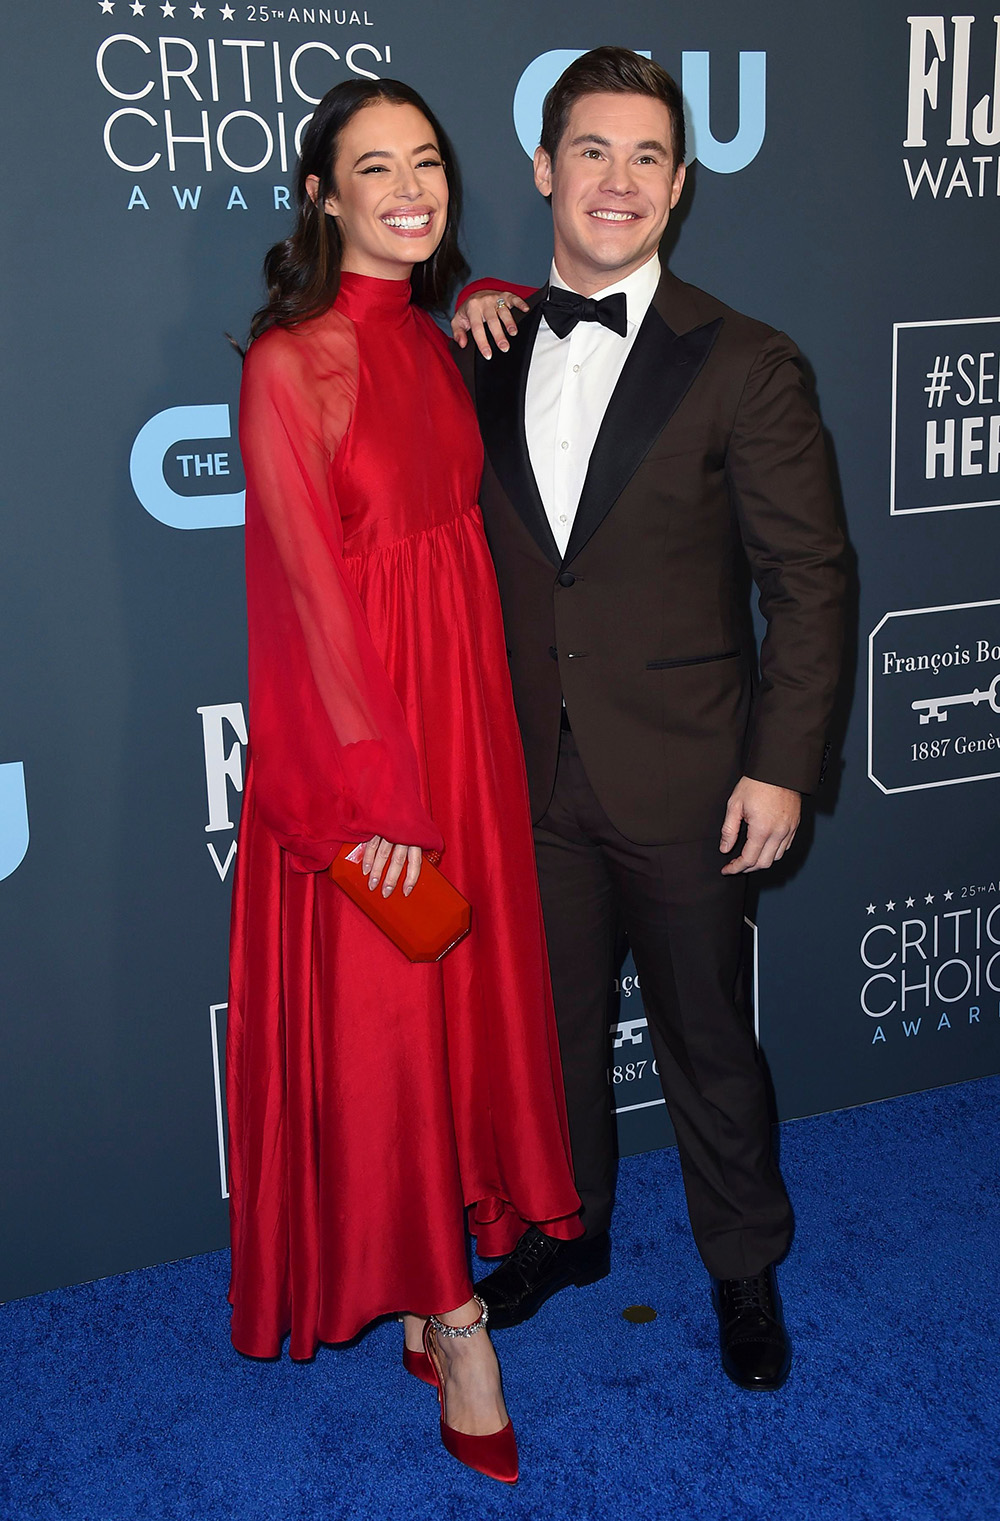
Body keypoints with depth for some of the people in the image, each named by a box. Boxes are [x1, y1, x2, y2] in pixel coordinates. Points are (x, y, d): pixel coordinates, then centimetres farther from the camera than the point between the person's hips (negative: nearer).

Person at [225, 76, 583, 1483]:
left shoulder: (437, 340, 9)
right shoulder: (291, 361, -12)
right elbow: (305, 583, -15)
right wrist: (369, 780, -18)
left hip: (461, 708, 7)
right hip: (351, 725, -7)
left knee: (461, 991, 13)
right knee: (377, 1017, 2)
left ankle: (427, 1282, 29)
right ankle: (448, 1312, 17)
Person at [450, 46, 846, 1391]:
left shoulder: (743, 367, -8)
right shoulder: (487, 344, 4)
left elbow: (809, 577, -7)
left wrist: (782, 767, -10)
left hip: (680, 779, -3)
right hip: (530, 775, 4)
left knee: (705, 1040, 12)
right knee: (550, 1023, 19)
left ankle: (746, 1271, 35)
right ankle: (566, 1229, 43)